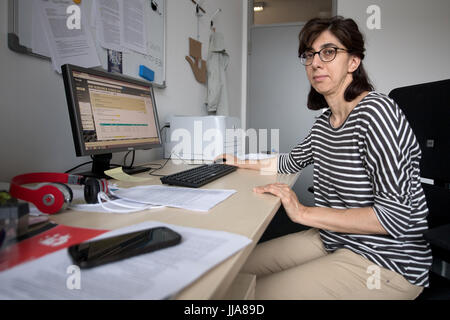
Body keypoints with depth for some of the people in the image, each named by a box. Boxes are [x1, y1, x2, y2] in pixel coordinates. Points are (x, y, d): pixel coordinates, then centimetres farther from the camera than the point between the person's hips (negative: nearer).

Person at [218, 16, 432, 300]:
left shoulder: (376, 111, -20)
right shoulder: (324, 122, 6)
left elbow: (400, 215, -24)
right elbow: (292, 162, 24)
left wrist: (304, 213, -22)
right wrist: (241, 163, 24)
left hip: (384, 262, -7)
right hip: (331, 241, 8)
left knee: (257, 292, -18)